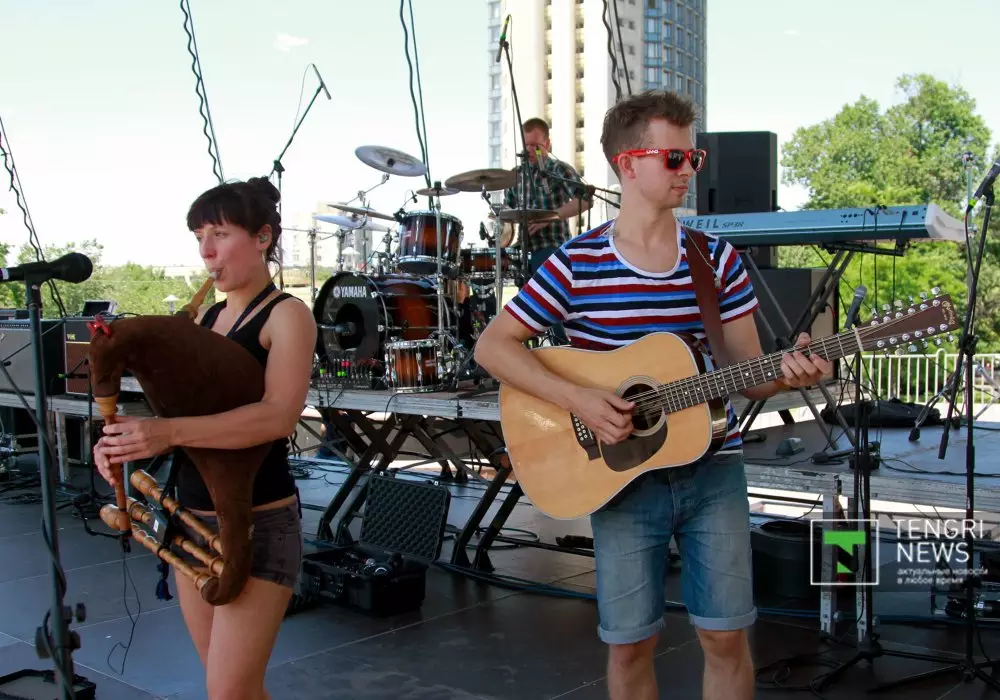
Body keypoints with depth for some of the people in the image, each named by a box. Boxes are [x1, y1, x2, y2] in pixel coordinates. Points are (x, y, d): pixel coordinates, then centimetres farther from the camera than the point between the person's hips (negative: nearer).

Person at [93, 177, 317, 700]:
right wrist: (124, 440, -8)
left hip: (260, 525, -7)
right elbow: (176, 402, 14)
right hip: (192, 520, 7)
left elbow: (279, 416, -25)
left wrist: (169, 432, -34)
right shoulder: (205, 316, 11)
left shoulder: (287, 315, -10)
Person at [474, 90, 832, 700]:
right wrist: (577, 399, -17)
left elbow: (747, 373, 4)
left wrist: (788, 372, -19)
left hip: (714, 470, 2)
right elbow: (493, 345, -6)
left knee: (727, 636, 7)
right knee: (630, 643, 6)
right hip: (623, 477, -2)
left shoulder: (718, 260, 3)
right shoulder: (577, 264, -6)